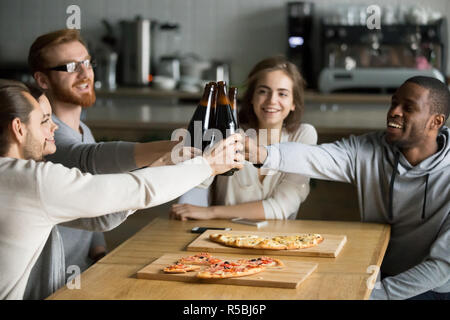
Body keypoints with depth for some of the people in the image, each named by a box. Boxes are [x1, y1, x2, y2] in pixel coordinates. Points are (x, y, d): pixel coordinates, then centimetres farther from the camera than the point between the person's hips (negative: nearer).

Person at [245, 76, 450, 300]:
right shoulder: (366, 151, -8)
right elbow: (313, 157, -26)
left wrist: (378, 294, -22)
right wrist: (260, 153, -45)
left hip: (431, 289, -4)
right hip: (375, 278, 4)